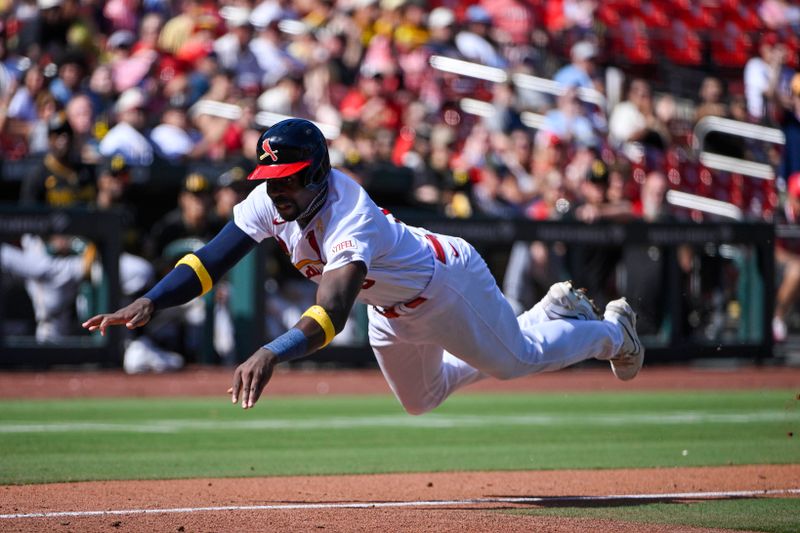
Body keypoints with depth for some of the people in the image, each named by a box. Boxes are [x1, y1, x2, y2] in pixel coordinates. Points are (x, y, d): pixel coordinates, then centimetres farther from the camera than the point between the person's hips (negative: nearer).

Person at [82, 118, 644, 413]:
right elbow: (213, 259, -28)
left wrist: (271, 353, -76)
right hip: (392, 304, 8)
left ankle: (613, 330, 45)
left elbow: (331, 313, -60)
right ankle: (552, 311, 47)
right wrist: (150, 303, -44)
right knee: (422, 398, 28)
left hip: (449, 282, -8)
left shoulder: (349, 218, -46)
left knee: (518, 358, 14)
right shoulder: (270, 203, -24)